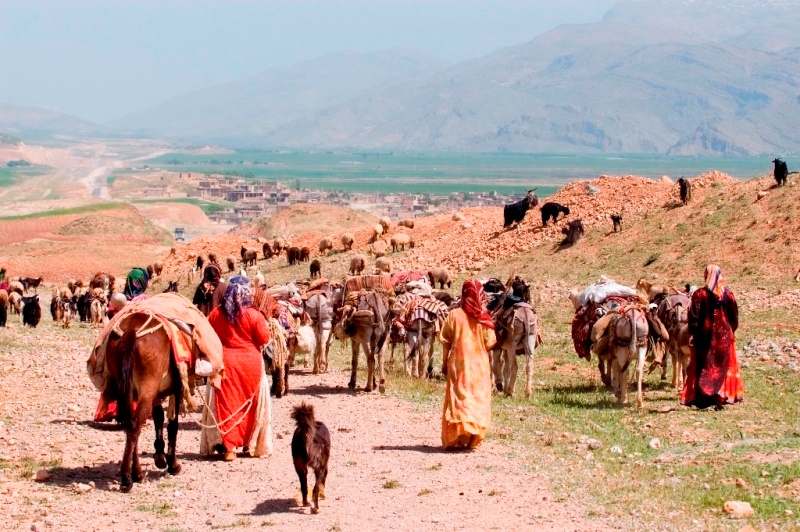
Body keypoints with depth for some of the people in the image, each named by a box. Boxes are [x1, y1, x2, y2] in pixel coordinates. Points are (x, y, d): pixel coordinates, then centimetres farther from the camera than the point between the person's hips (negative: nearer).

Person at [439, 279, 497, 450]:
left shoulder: (455, 315, -5)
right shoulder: (484, 318, -5)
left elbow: (446, 341, -3)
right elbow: (490, 343, -5)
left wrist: (444, 363, 6)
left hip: (458, 364, 0)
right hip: (480, 365, 0)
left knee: (458, 399, 5)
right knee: (478, 401, 8)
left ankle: (457, 439, -2)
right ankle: (473, 438, 4)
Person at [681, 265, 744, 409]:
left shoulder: (699, 294, -10)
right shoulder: (728, 295, 1)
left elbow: (694, 317, -10)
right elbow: (734, 317, 8)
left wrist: (692, 334, -1)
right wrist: (731, 332, 19)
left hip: (705, 335, -2)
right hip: (724, 335, 2)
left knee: (703, 368, 3)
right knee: (723, 366, 11)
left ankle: (702, 399, -1)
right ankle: (722, 397, 8)